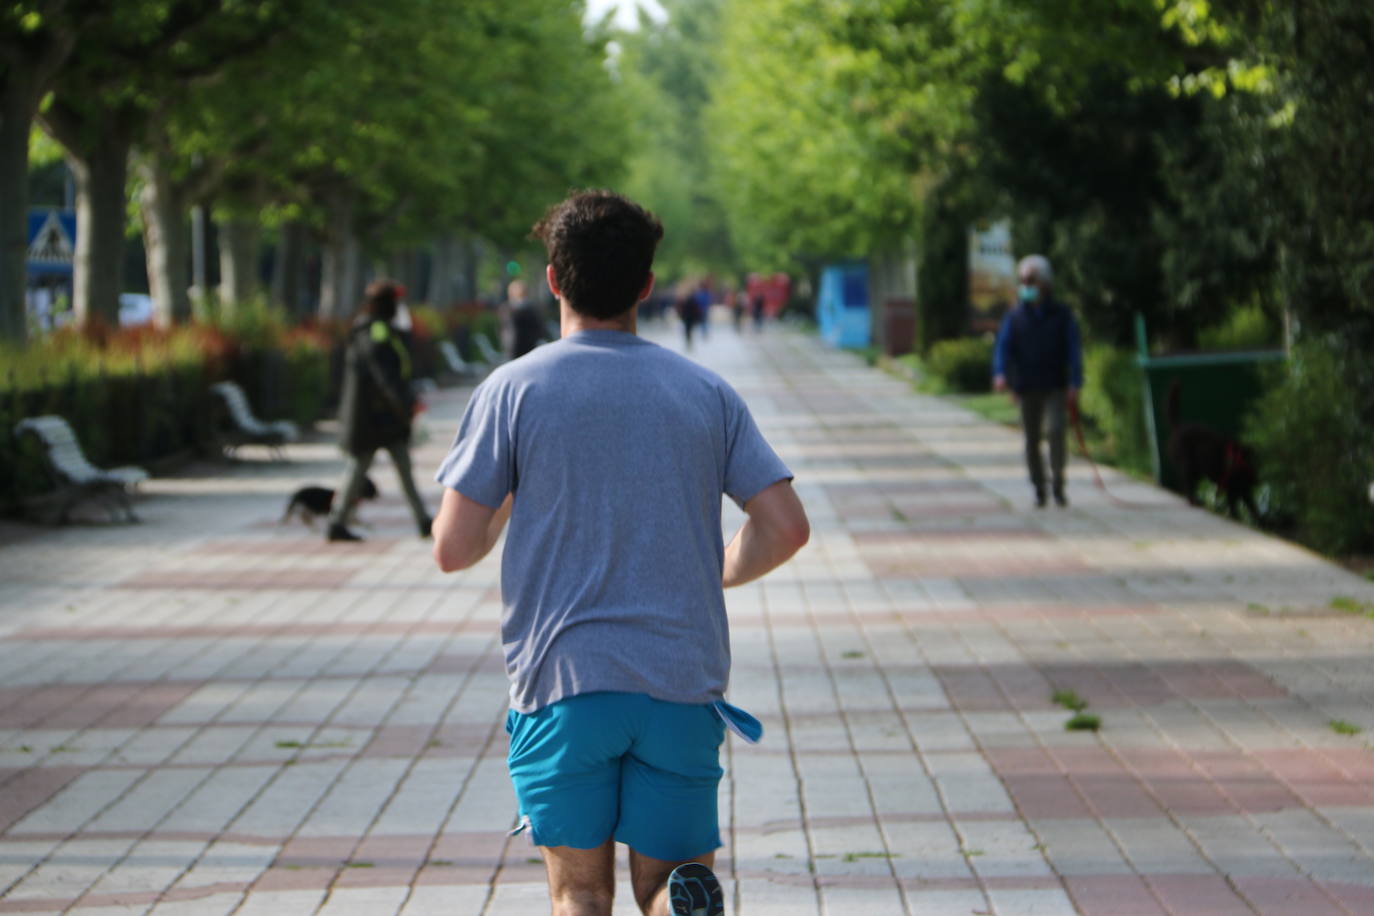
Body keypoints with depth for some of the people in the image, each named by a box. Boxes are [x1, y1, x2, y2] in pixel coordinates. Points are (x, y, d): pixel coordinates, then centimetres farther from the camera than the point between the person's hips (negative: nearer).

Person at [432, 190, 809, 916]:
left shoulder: (514, 389, -2)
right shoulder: (707, 393, 6)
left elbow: (454, 549, -4)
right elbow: (786, 529, 2)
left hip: (563, 680, -2)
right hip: (683, 686, 2)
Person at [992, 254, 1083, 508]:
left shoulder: (1062, 315, 2)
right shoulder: (1015, 317, 4)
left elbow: (1073, 350, 1)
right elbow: (1003, 347, -5)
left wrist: (1074, 384, -9)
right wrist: (1000, 373, -24)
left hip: (1055, 387, -2)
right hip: (1027, 389, 2)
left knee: (1056, 429, -19)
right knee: (1031, 439, 5)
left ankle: (1058, 484, -12)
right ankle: (1039, 489, 17)